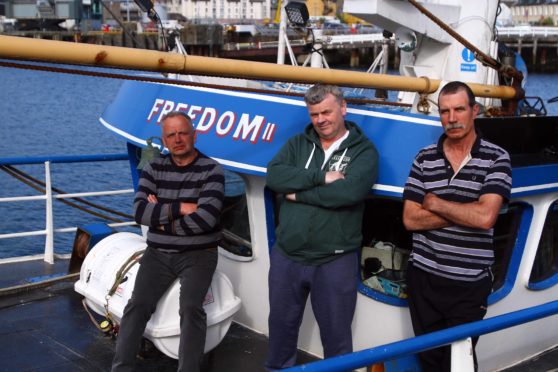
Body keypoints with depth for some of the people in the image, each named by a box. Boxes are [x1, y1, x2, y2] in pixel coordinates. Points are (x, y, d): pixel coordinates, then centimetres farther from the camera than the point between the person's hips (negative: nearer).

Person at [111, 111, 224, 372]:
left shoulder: (211, 170, -7)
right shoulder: (154, 169, 5)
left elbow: (206, 218, -20)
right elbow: (140, 211, -8)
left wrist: (162, 216, -10)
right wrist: (180, 208, -17)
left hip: (198, 254, -3)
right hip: (158, 253, 3)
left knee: (191, 308, -22)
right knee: (137, 305, -10)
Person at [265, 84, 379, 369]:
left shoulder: (363, 151, -4)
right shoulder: (298, 144, 7)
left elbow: (349, 191, -22)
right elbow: (274, 175, -10)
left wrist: (299, 194, -13)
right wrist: (321, 177, -19)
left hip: (334, 261, -3)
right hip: (286, 255, 4)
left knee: (336, 334, 11)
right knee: (281, 325, 20)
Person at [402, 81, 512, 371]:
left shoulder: (496, 159, -6)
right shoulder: (424, 159, 2)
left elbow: (485, 217, -19)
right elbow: (410, 219, -5)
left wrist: (435, 203, -8)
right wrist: (465, 212, -13)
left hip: (469, 285, -3)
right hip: (423, 277, 3)